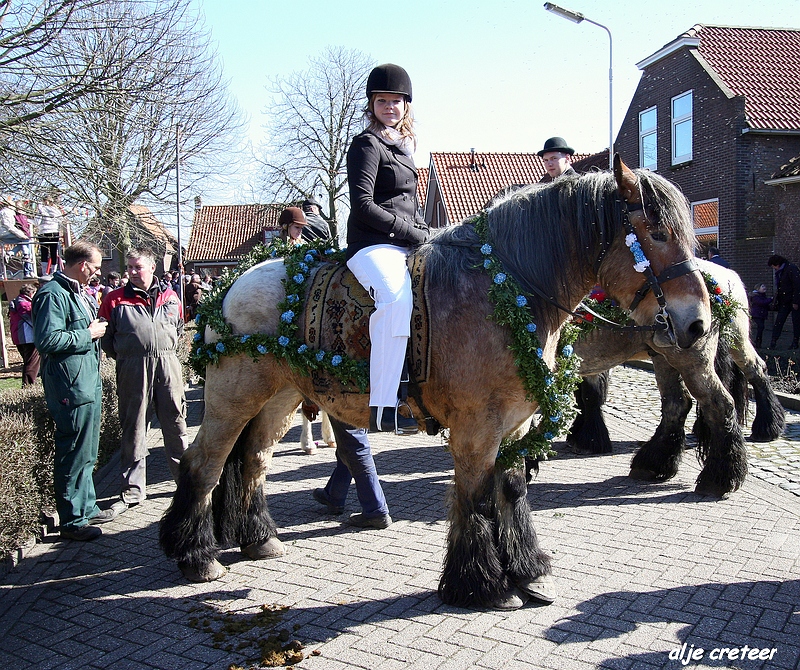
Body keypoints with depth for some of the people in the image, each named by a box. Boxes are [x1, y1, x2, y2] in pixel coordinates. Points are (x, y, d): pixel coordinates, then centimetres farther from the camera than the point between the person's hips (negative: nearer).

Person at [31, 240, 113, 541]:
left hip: (89, 382, 10)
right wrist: (88, 334, -16)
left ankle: (87, 508, 31)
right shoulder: (53, 294, -15)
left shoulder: (78, 292, 15)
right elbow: (47, 340, -24)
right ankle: (72, 521, 9)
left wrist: (96, 328, 9)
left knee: (87, 453, 19)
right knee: (73, 455, -2)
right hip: (71, 387, -10)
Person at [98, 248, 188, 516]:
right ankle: (132, 490, 14)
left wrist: (166, 351, 12)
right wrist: (123, 357, 2)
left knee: (175, 424, 9)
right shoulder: (115, 299, 3)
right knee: (133, 430, 5)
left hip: (168, 366, 2)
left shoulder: (169, 296, 9)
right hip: (132, 371, -2)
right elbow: (106, 337, 6)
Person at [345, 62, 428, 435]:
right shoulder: (367, 144, -1)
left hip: (406, 247, 9)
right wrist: (413, 232, -11)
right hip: (372, 246, -9)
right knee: (397, 296, -36)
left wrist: (424, 234, 12)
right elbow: (363, 206, -13)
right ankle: (382, 407, -40)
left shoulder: (402, 146, 24)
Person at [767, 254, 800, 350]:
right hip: (784, 302, 8)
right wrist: (776, 302, 10)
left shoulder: (791, 268, -13)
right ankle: (773, 342, -5)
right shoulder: (779, 272, 13)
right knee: (779, 321, -2)